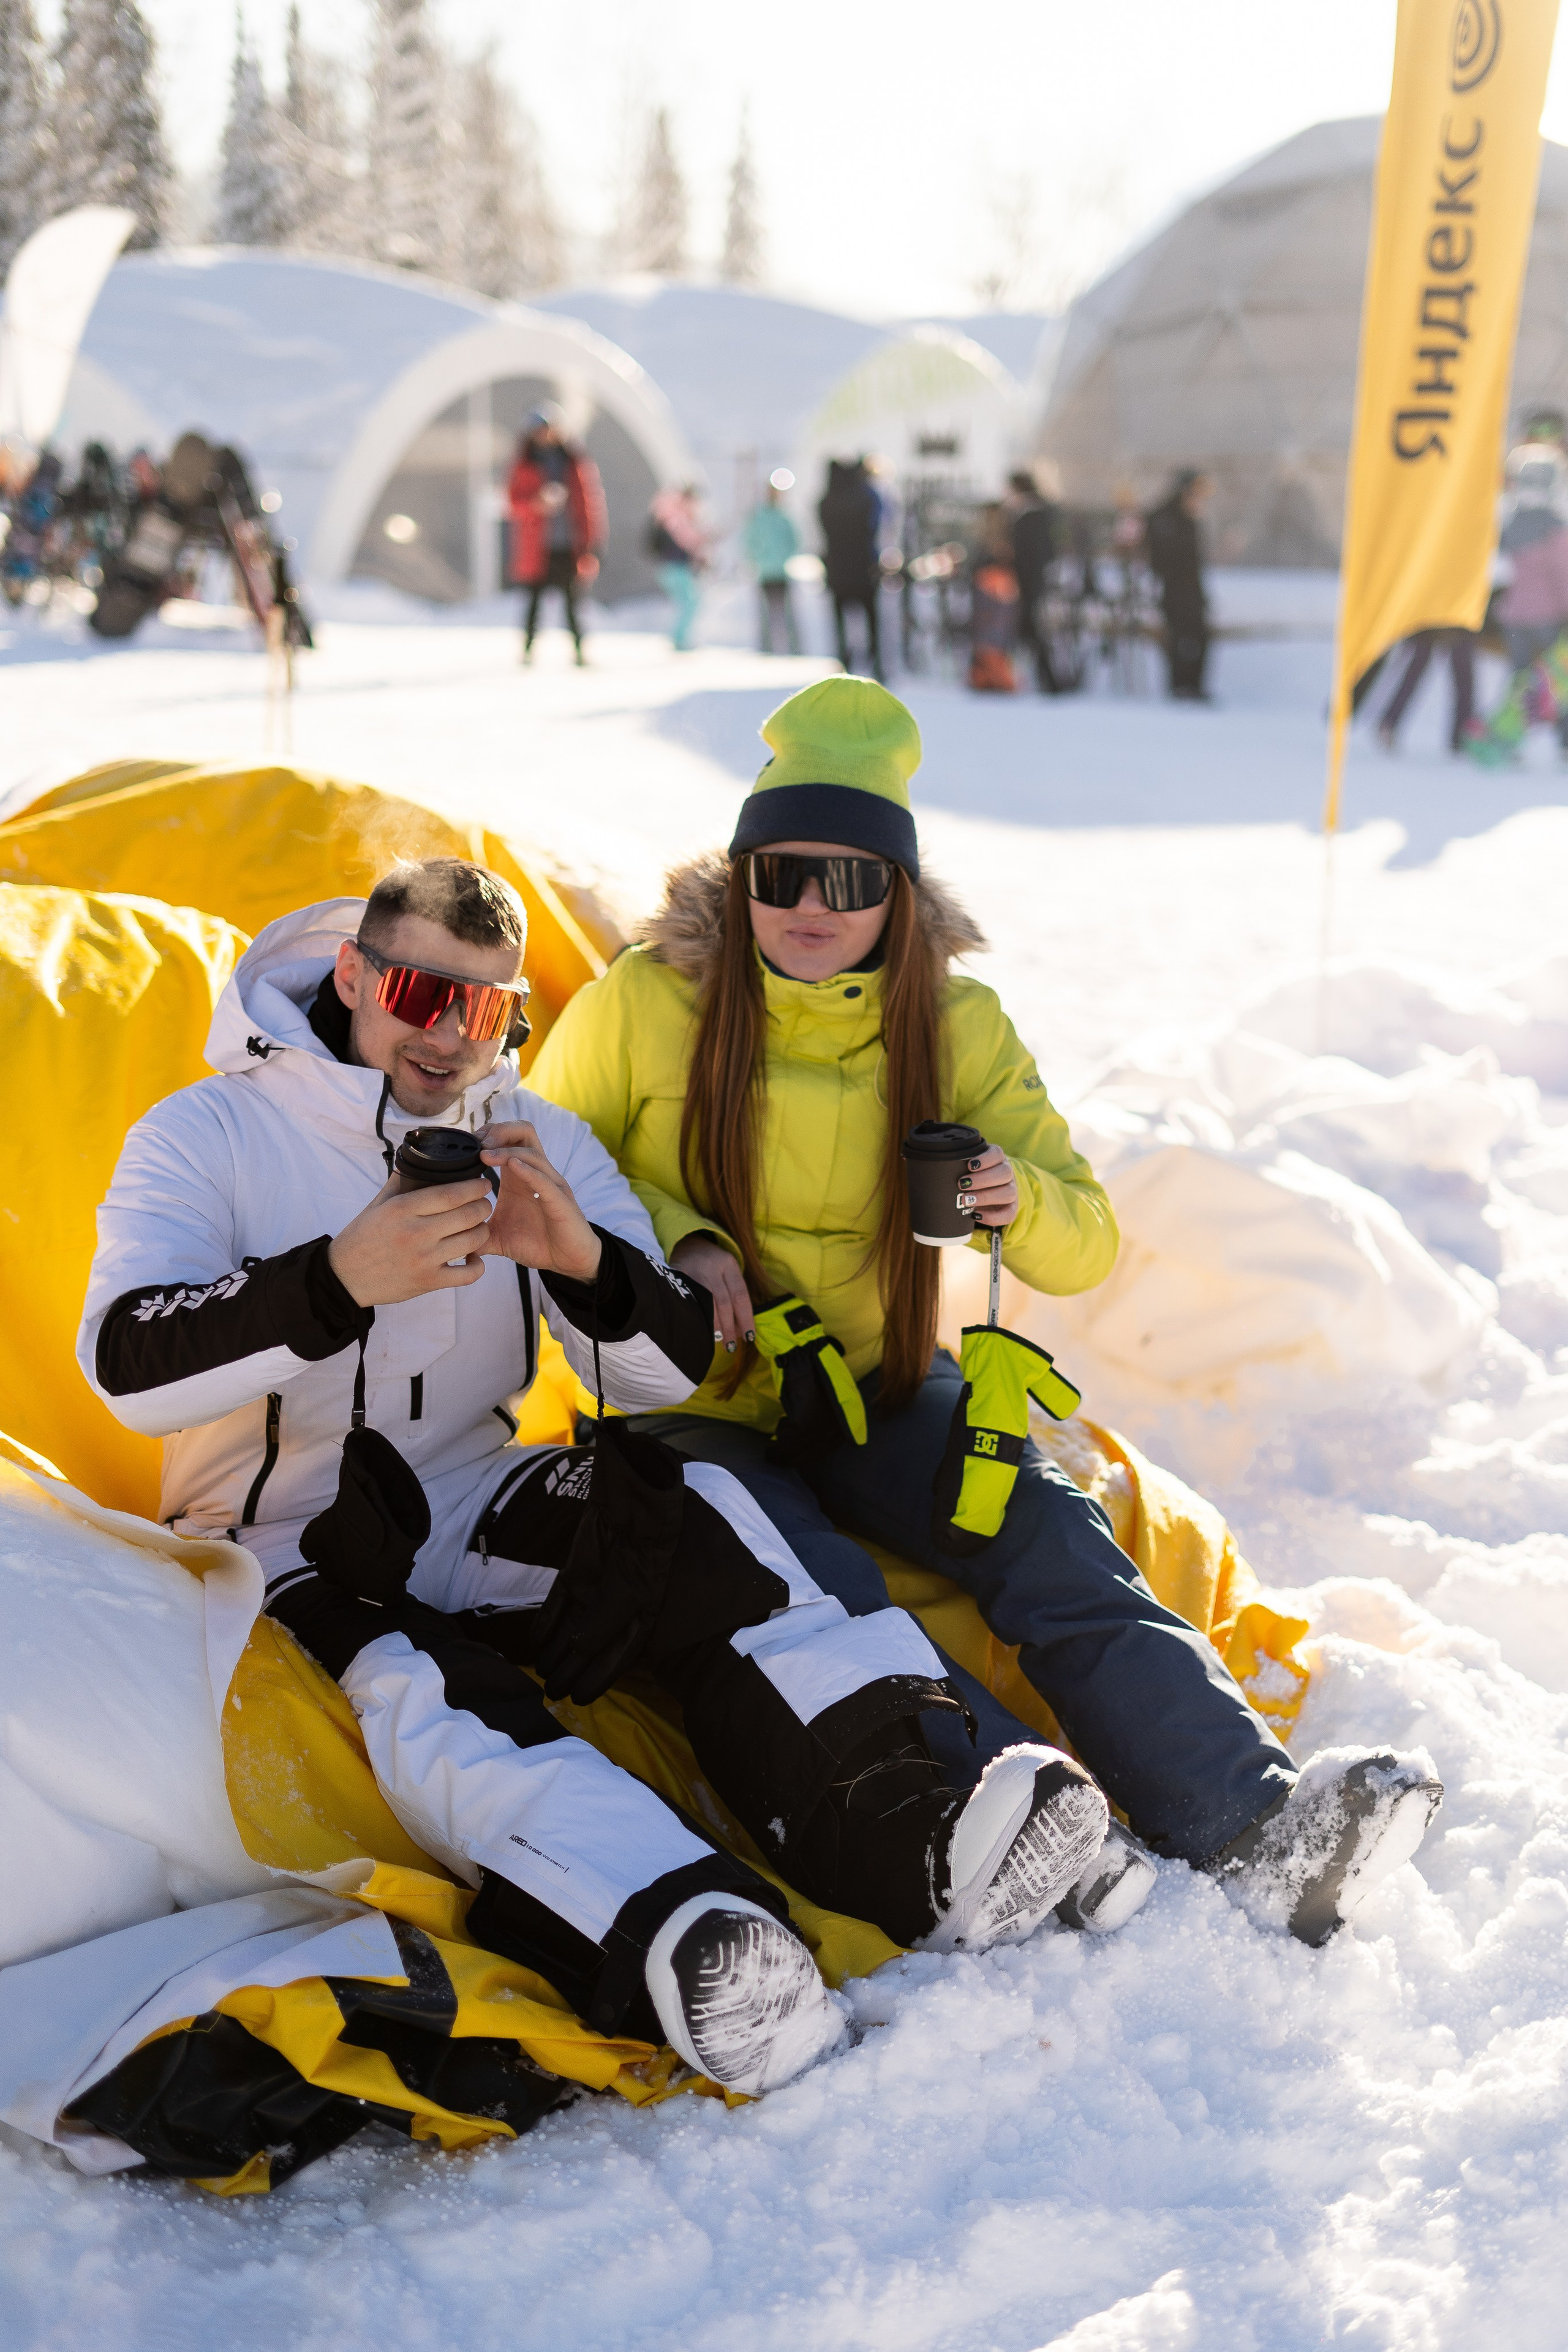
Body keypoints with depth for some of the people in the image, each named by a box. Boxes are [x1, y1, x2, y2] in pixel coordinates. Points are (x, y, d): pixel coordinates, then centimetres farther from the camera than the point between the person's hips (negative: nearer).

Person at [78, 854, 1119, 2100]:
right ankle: (679, 1951, -61)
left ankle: (914, 1834, -41)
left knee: (695, 1522, -24)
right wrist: (339, 1281, -35)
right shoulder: (206, 1136, -3)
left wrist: (584, 1263, -22)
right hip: (288, 1558, -4)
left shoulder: (542, 1143, 10)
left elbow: (669, 1373, 1)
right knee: (420, 1697, -35)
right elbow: (128, 1365, -19)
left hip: (477, 1512, 4)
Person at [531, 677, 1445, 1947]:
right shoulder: (644, 1003, -8)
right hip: (690, 1403, -2)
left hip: (877, 1381, 2)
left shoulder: (955, 1024, -1)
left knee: (1052, 1536, -22)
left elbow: (1090, 1244, 0)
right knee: (824, 1598, -30)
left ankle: (1255, 1829, -31)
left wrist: (1025, 1201, -24)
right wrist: (673, 1240, -16)